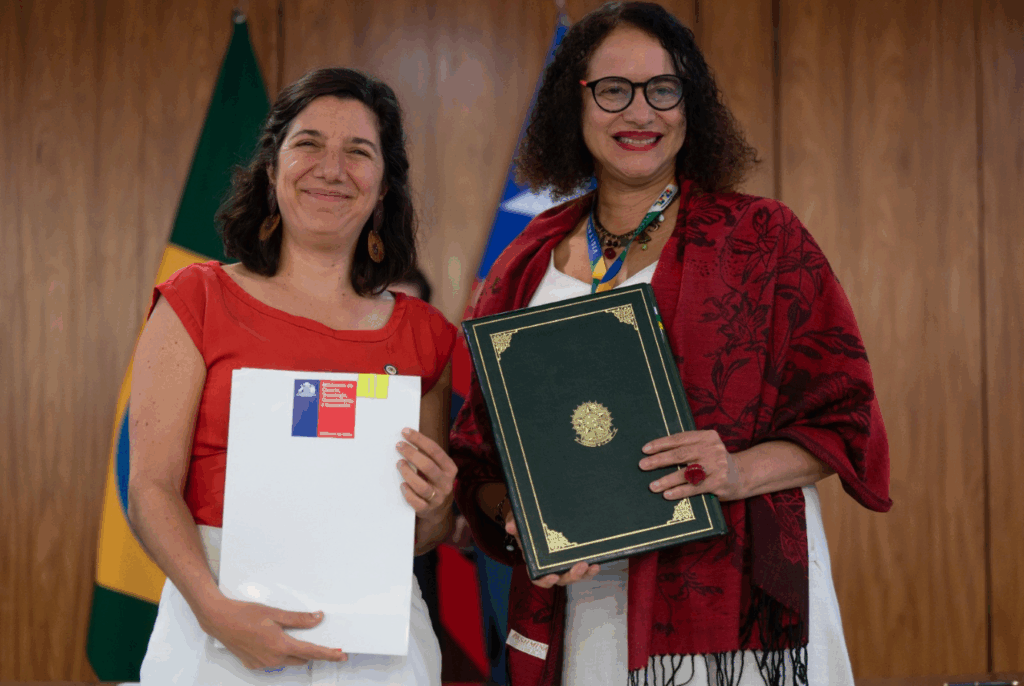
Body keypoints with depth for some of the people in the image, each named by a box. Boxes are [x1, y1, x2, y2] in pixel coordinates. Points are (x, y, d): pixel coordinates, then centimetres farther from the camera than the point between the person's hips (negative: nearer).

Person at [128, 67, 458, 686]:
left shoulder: (426, 336, 6)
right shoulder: (198, 301, 0)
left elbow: (430, 538, 12)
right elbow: (152, 488, -6)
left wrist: (433, 507, -10)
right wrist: (215, 608, -20)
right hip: (220, 633, -2)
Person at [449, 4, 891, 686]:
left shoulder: (764, 236, 1)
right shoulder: (526, 267, 8)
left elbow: (843, 414, 0)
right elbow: (481, 455, 12)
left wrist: (741, 471, -17)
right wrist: (519, 516, -8)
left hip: (736, 599, -2)